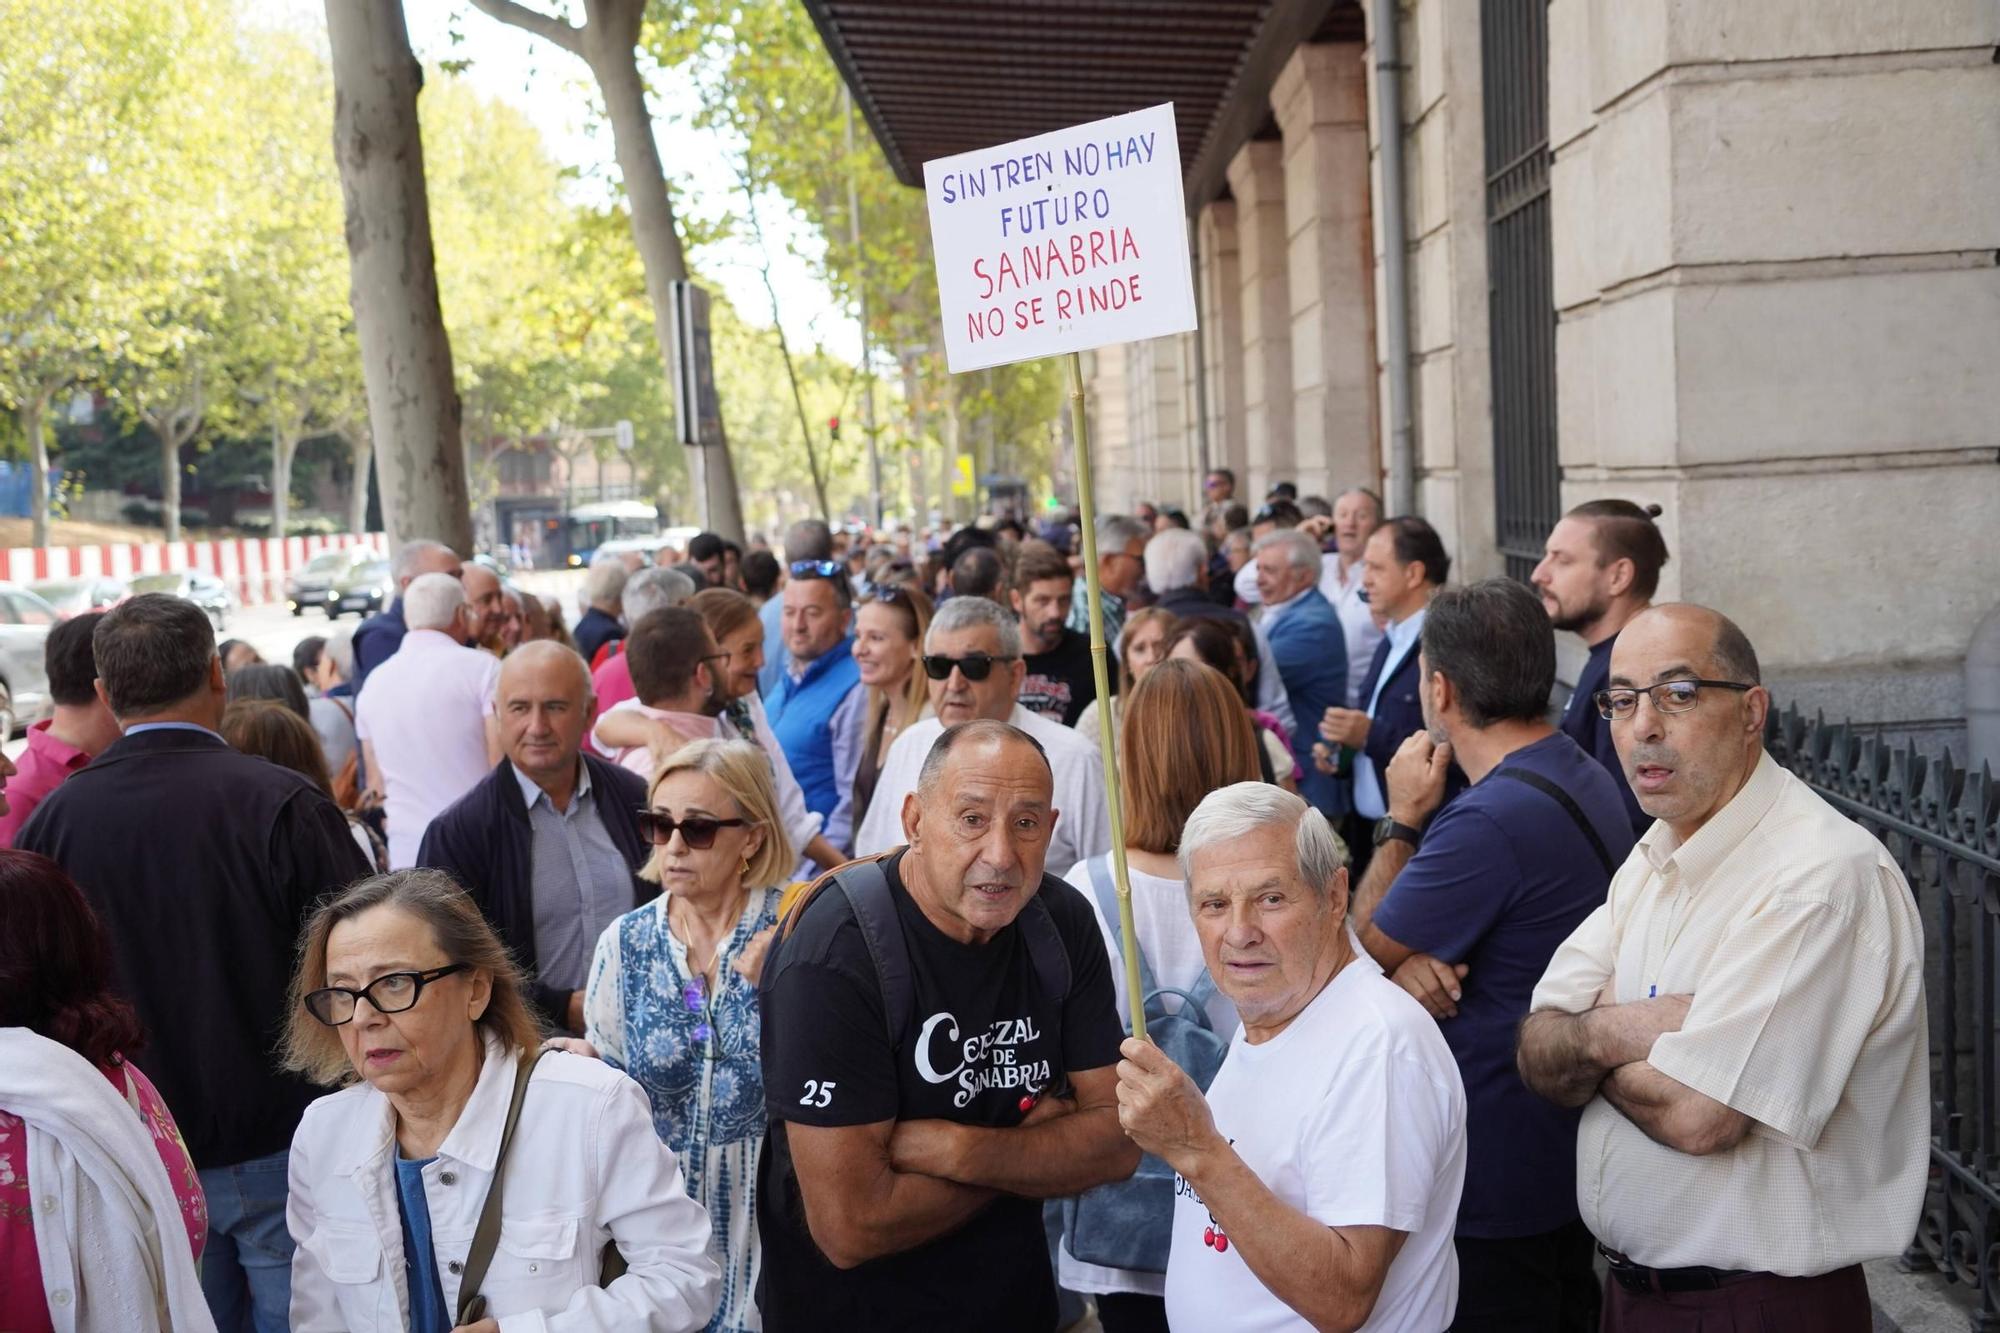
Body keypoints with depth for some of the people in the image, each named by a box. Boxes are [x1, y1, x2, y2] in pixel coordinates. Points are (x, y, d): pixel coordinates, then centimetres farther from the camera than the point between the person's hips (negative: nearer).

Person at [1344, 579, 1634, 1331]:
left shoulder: (1488, 822, -28)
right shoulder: (1587, 782, 4)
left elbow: (1362, 952, -14)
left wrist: (1404, 819, -6)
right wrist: (1416, 961, -15)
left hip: (1496, 1184, -9)